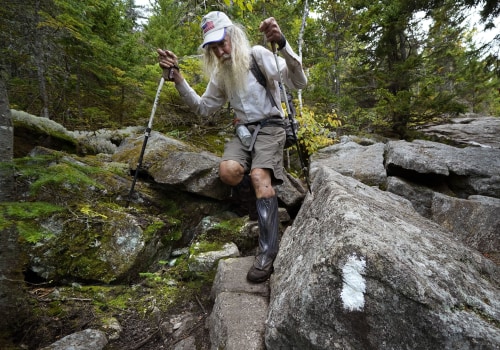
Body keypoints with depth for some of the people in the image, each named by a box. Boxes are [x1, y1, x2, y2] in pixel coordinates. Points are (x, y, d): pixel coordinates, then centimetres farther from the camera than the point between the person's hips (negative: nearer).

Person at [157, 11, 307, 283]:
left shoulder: (257, 54, -6)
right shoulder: (220, 74, 13)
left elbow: (299, 82, -15)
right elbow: (203, 109, 13)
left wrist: (282, 43, -32)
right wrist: (177, 78, 2)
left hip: (270, 127, -4)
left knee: (259, 177, -30)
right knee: (227, 171, -27)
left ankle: (267, 252, -24)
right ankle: (264, 187, 3)